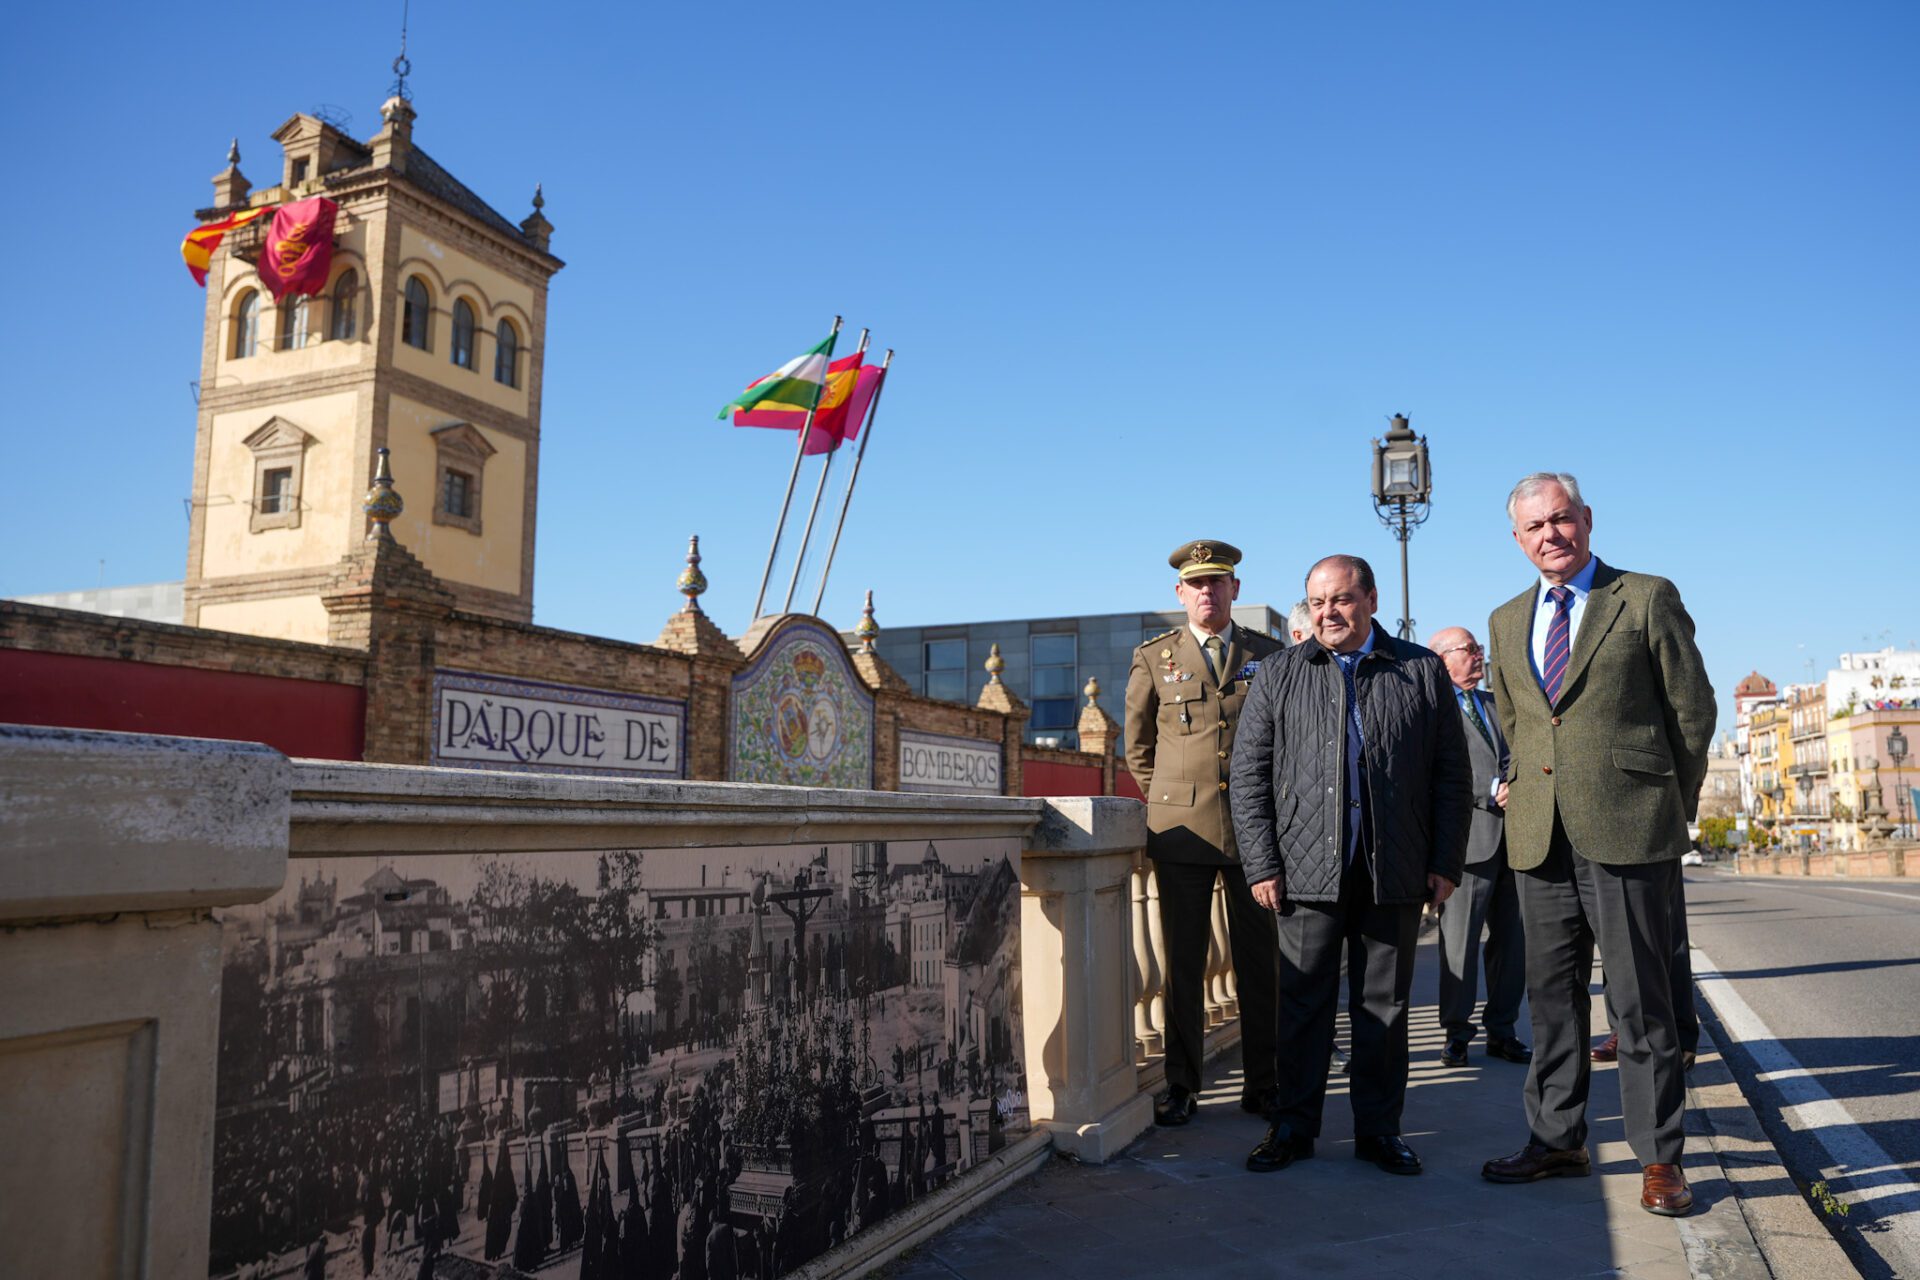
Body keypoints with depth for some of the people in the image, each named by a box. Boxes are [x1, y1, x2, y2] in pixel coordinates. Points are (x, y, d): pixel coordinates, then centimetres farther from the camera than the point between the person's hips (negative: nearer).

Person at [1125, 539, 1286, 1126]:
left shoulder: (1269, 655, 9)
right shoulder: (1153, 658, 7)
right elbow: (1137, 746, 15)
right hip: (1181, 831, -1)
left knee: (1260, 960, 5)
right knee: (1182, 961, 3)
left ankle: (1262, 1084, 17)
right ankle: (1181, 1087, 12)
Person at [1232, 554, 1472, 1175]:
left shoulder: (1423, 671, 8)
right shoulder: (1279, 676, 6)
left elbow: (1453, 775, 8)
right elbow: (1249, 776, 4)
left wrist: (1446, 862, 2)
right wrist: (1261, 865, -3)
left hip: (1396, 873, 1)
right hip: (1308, 871, 0)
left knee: (1385, 1006, 9)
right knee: (1302, 1003, 5)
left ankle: (1379, 1129, 22)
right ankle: (1293, 1127, 17)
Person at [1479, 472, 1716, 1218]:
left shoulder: (1648, 599, 1)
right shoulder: (1506, 622, 15)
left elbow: (1693, 710, 3)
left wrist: (1670, 810, 8)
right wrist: (1529, 789, 14)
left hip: (1629, 834, -4)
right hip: (1540, 838, 5)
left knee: (1640, 1000, 1)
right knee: (1552, 996, 9)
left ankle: (1658, 1157, 12)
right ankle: (1557, 1141, 20)